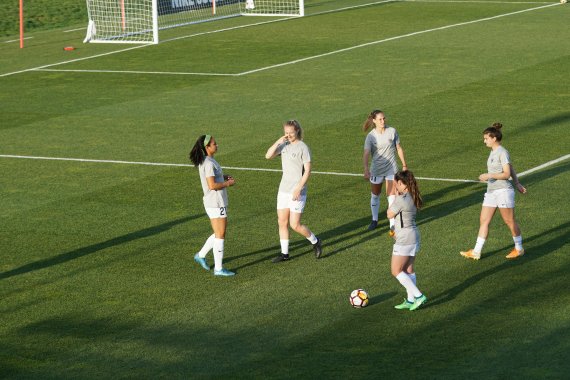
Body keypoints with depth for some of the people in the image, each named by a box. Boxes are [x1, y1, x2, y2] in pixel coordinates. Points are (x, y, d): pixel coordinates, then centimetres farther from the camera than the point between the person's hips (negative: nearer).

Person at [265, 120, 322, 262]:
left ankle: (315, 242, 16)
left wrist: (298, 189, -20)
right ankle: (284, 253, 16)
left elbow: (307, 170, -14)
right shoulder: (284, 145, 8)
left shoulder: (303, 147, -12)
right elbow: (268, 156, 1)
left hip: (297, 192, -7)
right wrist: (278, 142, -11)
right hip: (283, 190, 7)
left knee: (295, 225, -7)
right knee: (282, 222, 7)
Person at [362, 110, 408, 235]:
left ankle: (393, 225, 0)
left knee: (392, 196, -6)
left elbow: (399, 148, 5)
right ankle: (374, 220, 36)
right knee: (375, 195, 14)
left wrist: (404, 165, 8)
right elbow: (366, 154, -22)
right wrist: (366, 169, -38)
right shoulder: (371, 136, -11)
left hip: (391, 168, 0)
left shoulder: (392, 131, -7)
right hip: (376, 170, 0)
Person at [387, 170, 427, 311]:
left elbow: (390, 214, -9)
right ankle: (410, 300, 20)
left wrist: (396, 196, -6)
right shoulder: (413, 198, 5)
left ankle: (418, 296, -5)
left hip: (404, 239, -9)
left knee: (396, 271, 0)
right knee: (408, 270, 16)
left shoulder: (401, 199, -23)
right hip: (414, 236, 9)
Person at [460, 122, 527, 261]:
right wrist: (517, 183, 25)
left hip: (503, 191, -9)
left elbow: (507, 174, -17)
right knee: (483, 221, 4)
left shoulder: (502, 153, -12)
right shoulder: (493, 152, 14)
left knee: (510, 221, 2)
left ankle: (519, 249, 18)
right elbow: (511, 169, 22)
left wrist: (489, 176, -23)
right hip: (491, 192, 9)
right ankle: (476, 252, 5)